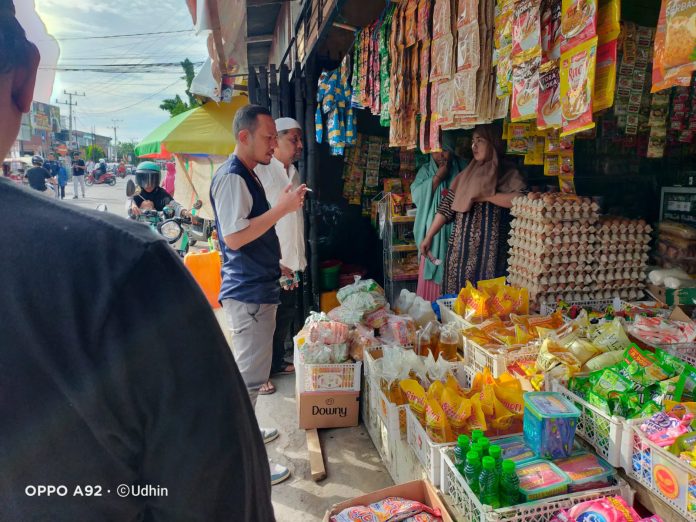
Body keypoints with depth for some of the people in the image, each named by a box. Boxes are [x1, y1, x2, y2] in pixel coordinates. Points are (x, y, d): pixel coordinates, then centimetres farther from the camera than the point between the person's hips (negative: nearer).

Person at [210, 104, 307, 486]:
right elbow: (234, 237, -25)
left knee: (247, 370, 22)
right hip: (247, 292, -11)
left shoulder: (247, 176, 14)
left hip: (258, 289, 11)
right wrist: (282, 208, -24)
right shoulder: (231, 177, -17)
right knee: (249, 376, -2)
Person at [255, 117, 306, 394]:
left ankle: (277, 362, 37)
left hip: (291, 265, 8)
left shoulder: (294, 174, 12)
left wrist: (299, 260, 17)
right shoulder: (261, 171, -15)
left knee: (286, 316, 19)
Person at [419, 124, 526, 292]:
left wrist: (486, 196, -13)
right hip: (460, 248, 5)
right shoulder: (466, 174, 14)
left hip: (489, 250, -4)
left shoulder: (508, 173, -1)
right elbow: (446, 207, 11)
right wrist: (428, 237, 6)